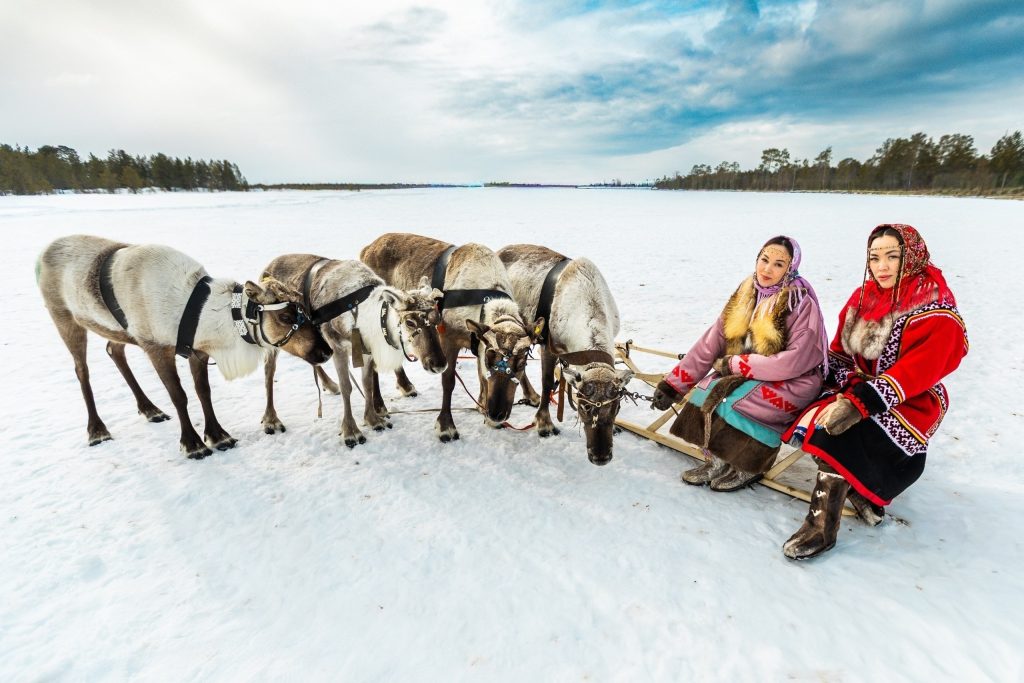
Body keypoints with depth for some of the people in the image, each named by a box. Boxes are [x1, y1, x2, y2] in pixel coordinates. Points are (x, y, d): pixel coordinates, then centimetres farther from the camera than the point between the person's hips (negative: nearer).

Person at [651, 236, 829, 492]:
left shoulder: (801, 302, -14)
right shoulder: (746, 294, 1)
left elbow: (796, 360, -22)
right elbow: (711, 342, -3)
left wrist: (736, 364, -19)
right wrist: (673, 384, -9)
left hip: (793, 381, -5)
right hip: (744, 375, 6)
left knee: (730, 400, -27)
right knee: (704, 392, -18)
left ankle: (748, 467, -1)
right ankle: (717, 460, 0)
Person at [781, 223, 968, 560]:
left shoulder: (934, 309, -12)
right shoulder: (863, 297, 6)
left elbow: (915, 371, -23)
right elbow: (840, 351, 9)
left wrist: (861, 402, -33)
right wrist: (846, 385, -9)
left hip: (912, 404, -6)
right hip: (857, 392, 6)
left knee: (837, 432, -29)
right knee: (819, 420, -21)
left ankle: (823, 526, -20)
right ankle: (860, 492, -5)